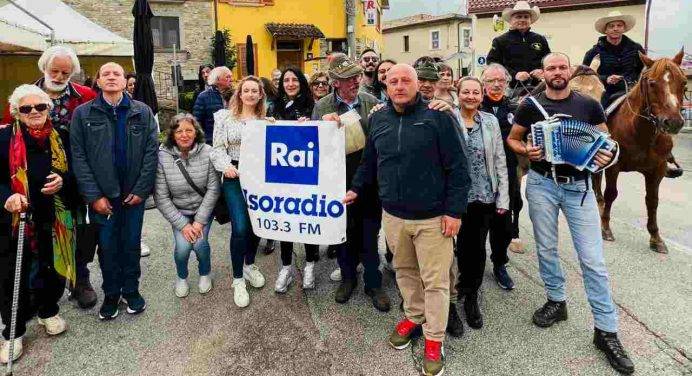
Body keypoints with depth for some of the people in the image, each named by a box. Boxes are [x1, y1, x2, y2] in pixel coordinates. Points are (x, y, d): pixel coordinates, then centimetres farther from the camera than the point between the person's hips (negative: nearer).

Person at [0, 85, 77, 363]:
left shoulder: (61, 137, 3)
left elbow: (76, 172, 8)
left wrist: (64, 181, -13)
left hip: (54, 219, 2)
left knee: (54, 269, 14)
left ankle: (49, 312, 41)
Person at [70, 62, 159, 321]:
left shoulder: (143, 112, 1)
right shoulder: (83, 113, -1)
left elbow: (151, 151, -2)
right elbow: (79, 156, -4)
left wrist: (141, 190, -9)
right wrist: (94, 195, -10)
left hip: (134, 193, 1)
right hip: (102, 195, 0)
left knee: (132, 244, 12)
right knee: (107, 246, 10)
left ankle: (131, 290, 29)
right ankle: (111, 294, 27)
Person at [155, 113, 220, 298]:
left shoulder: (207, 152, -16)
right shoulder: (162, 156, -15)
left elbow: (213, 189, -12)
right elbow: (161, 197, -12)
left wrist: (200, 221, -15)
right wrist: (182, 224, -16)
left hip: (203, 209, 0)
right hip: (178, 211, 0)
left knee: (199, 243, -19)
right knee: (183, 246, -18)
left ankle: (205, 273, 16)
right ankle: (181, 277, 16)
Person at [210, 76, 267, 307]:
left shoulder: (266, 120, 11)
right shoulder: (225, 117, 4)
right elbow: (218, 148, -1)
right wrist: (226, 166, -18)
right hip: (235, 176, -3)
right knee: (240, 227, -11)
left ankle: (249, 264, 35)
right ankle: (238, 279, 5)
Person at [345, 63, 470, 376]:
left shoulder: (438, 117, -9)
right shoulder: (378, 119, 5)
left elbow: (457, 167, -10)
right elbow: (369, 161, 18)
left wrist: (454, 210, -13)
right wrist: (357, 188, 15)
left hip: (433, 217, -4)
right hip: (393, 214, 4)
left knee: (435, 280, 5)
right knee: (405, 271, 19)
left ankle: (434, 339, 22)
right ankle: (414, 316, 41)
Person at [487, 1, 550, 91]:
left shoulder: (540, 40, 18)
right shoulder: (500, 41, 6)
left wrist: (543, 72, -3)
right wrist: (514, 75, -16)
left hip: (537, 87, 3)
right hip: (512, 88, -3)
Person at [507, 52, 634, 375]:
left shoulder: (589, 105, 0)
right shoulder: (530, 105, 0)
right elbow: (511, 139, 9)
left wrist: (607, 155, -13)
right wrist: (526, 151, -13)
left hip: (579, 185, 0)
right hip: (542, 184, 1)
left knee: (593, 259, -1)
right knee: (546, 249, 12)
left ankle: (606, 330, 9)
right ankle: (556, 301, 34)